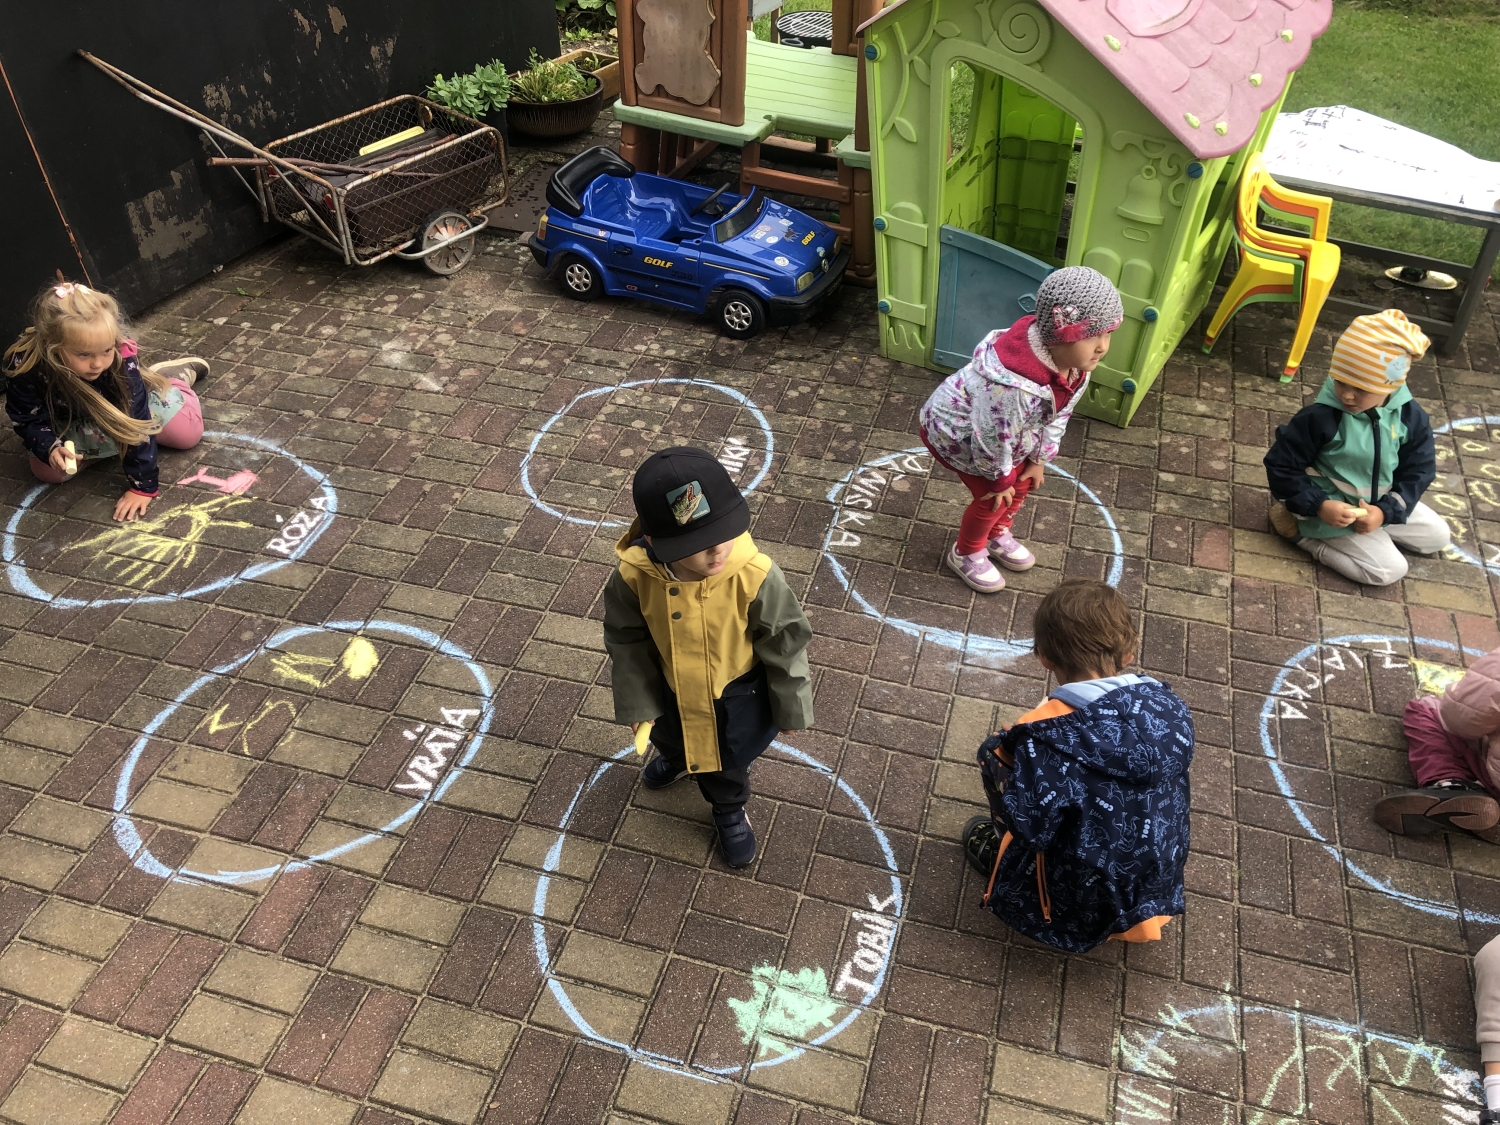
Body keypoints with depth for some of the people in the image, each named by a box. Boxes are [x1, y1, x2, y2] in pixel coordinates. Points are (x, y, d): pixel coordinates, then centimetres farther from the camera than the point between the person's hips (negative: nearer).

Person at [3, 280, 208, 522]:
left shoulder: (121, 359, -37)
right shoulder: (26, 365, -36)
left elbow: (134, 423, -33)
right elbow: (28, 421, -20)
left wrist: (142, 485, -33)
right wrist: (50, 448, -43)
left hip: (124, 407, -1)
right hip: (69, 424, 2)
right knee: (48, 470, -17)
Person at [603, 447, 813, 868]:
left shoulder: (755, 576, -39)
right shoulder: (634, 577, -33)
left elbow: (785, 643, -21)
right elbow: (627, 640, -13)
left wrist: (791, 707, -8)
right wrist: (637, 702, -4)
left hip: (737, 693, -2)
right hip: (669, 689, 3)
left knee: (729, 760, 25)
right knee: (670, 738, 36)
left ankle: (730, 810, 61)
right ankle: (675, 757, 74)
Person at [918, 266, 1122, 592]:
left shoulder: (1075, 362, -20)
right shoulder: (1011, 384, -47)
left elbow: (1058, 414, -3)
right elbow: (993, 439, -32)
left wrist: (1038, 460, 5)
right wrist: (1000, 480, -15)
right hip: (954, 431, -8)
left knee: (1023, 481, 18)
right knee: (993, 498, 0)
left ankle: (997, 535, 47)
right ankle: (965, 555, 29)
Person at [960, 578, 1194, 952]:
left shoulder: (1046, 737, -30)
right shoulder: (1170, 710, -13)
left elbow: (1030, 827, -27)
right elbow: (1176, 784, 4)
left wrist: (996, 755, -12)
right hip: (1159, 890, 5)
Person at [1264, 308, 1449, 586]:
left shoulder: (1410, 417, -12)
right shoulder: (1319, 417, -27)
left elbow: (1418, 472, -4)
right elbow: (1281, 466, -21)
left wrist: (1385, 511, -19)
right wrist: (1319, 506, -29)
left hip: (1379, 504, 7)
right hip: (1332, 509, -6)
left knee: (1438, 536, 13)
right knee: (1389, 570, -10)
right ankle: (1302, 531, -2)